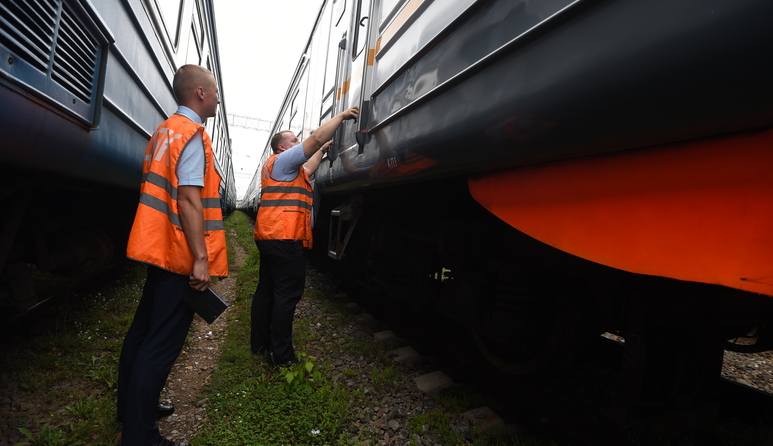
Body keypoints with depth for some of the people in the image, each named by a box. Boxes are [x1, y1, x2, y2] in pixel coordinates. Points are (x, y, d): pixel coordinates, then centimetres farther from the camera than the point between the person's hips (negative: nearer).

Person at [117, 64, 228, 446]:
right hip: (181, 255, -10)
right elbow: (189, 198, -22)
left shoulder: (164, 131, 16)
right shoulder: (192, 134, -13)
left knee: (143, 329, 19)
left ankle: (131, 407, 36)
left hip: (158, 247, 10)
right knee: (162, 343, -3)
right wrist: (201, 259, -23)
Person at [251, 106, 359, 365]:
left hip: (269, 237, 11)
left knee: (266, 290, 13)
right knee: (287, 294, -8)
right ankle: (281, 355, -3)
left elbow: (307, 171, 37)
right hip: (285, 237, -11)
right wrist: (342, 115, -2)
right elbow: (317, 137, -10)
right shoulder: (282, 160, -3)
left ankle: (260, 344, 22)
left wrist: (323, 150, 37)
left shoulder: (280, 167, 26)